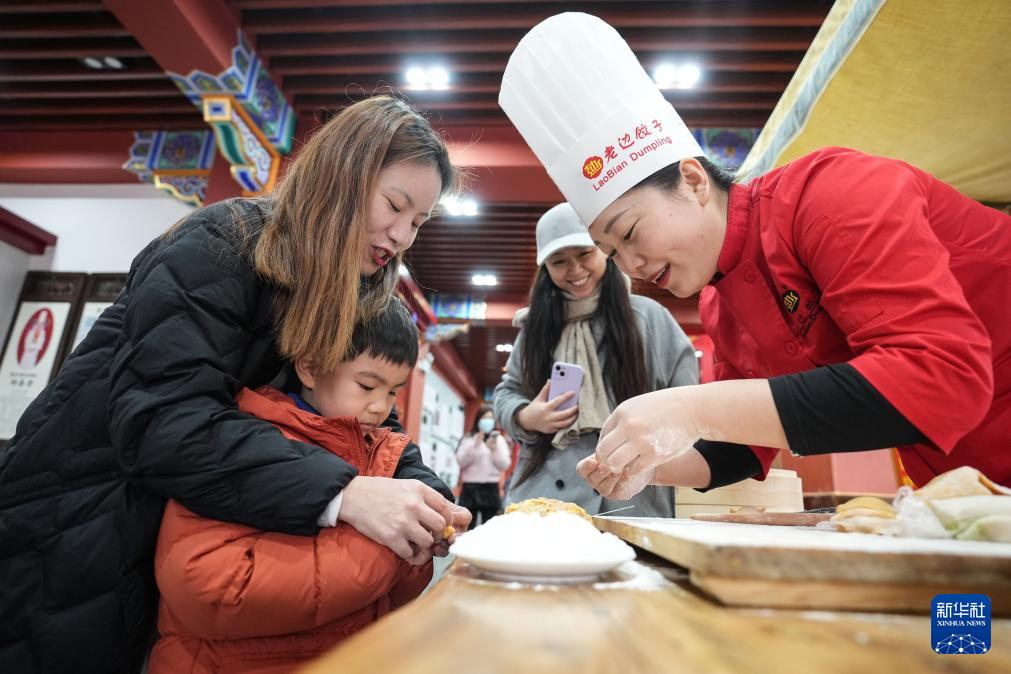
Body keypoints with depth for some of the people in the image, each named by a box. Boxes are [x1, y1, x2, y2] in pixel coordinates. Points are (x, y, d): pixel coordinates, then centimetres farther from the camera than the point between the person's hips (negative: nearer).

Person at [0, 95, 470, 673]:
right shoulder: (221, 247, -22)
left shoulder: (348, 299, 1)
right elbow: (159, 419, -33)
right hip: (73, 535, -6)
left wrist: (424, 492, -22)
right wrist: (340, 493, -42)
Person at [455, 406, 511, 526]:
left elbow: (504, 465, 3)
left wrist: (494, 450, -13)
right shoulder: (468, 439, 7)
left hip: (491, 488, 1)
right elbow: (461, 462, -2)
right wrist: (475, 445, -12)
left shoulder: (499, 440, 9)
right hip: (470, 488, -1)